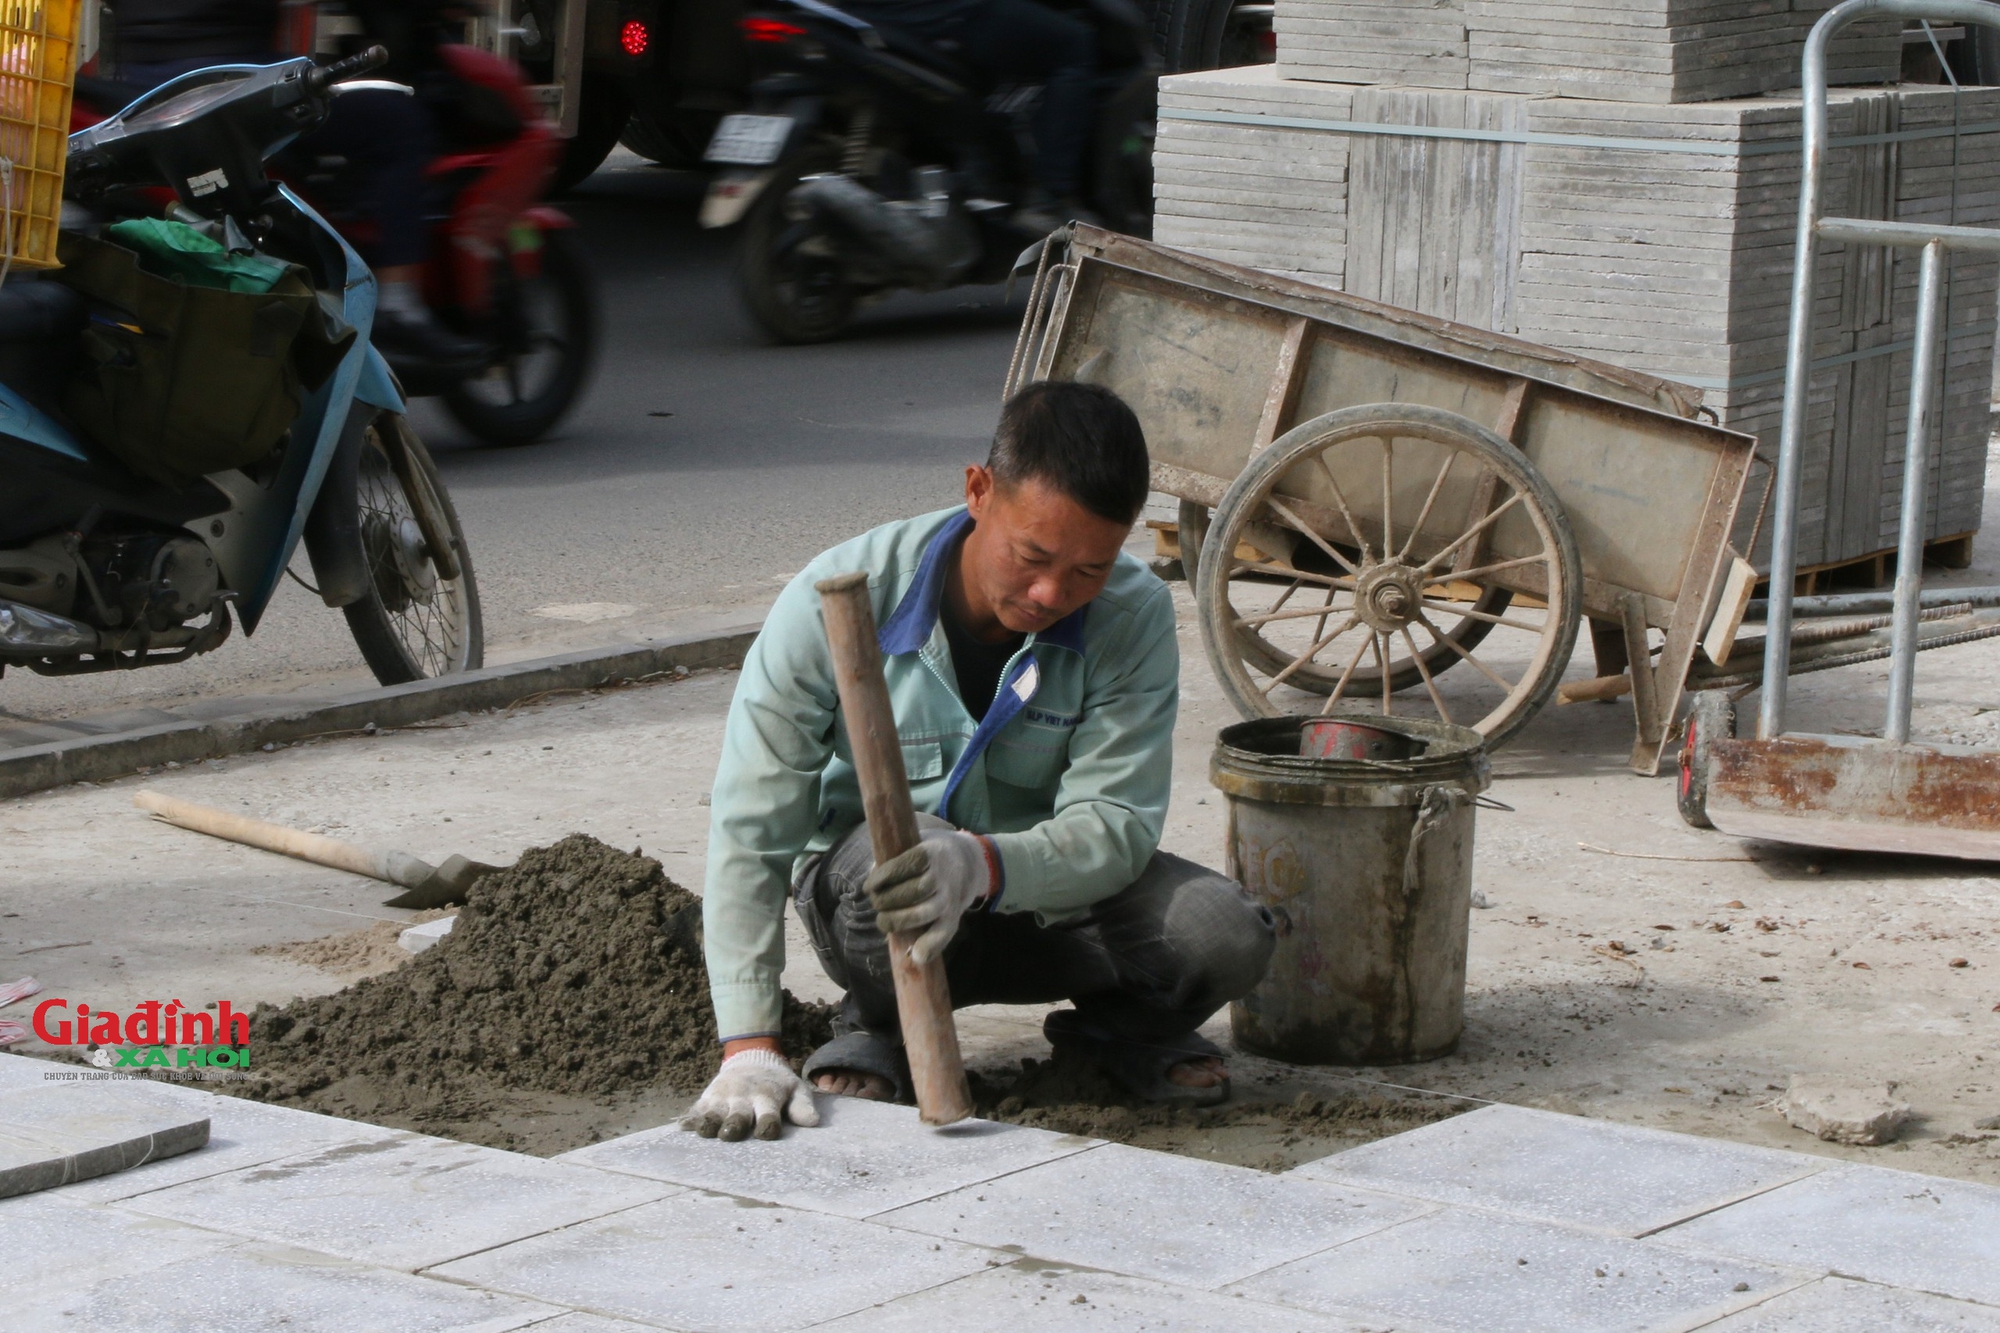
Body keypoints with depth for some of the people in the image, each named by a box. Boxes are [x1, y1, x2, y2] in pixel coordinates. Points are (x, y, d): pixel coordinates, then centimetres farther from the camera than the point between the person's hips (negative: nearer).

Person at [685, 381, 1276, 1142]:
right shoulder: (837, 602, -23)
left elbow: (1115, 823, -24)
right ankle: (878, 1024, -4)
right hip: (862, 904, -2)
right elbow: (749, 830, -25)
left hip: (1050, 890, 2)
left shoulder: (1132, 617, -18)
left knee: (1228, 936, -26)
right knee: (902, 851, -38)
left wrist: (987, 866, -48)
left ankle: (1117, 1025, 10)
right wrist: (749, 1049, -35)